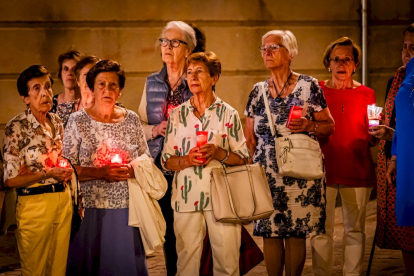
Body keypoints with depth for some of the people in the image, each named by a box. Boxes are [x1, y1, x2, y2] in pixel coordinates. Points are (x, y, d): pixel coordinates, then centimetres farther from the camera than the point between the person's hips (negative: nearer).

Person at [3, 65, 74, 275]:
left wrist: (67, 171, 5)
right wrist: (46, 175, -20)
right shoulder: (16, 128, -14)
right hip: (34, 201, -6)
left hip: (63, 200, 6)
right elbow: (10, 179, -15)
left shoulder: (56, 122, 6)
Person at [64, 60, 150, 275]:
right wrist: (100, 172, -17)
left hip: (127, 207, 2)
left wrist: (132, 171, -9)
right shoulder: (78, 121, -2)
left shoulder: (132, 120, 7)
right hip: (91, 208, -2)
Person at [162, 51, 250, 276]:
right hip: (186, 197, 1)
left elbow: (242, 157, 6)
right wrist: (186, 160, -10)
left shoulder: (228, 114, 5)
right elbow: (166, 161, 10)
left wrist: (219, 153, -13)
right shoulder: (177, 115, 9)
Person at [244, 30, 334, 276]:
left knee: (296, 233, -2)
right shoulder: (258, 91, 11)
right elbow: (250, 138, 15)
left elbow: (329, 126, 3)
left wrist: (309, 126, -16)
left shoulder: (308, 86, 1)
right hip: (266, 173, 3)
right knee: (270, 233, 1)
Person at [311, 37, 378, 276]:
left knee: (355, 228, 2)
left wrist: (375, 135, -11)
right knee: (321, 230, -2)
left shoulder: (366, 94, 10)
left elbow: (371, 139, 11)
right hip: (323, 168, -1)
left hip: (357, 170, 1)